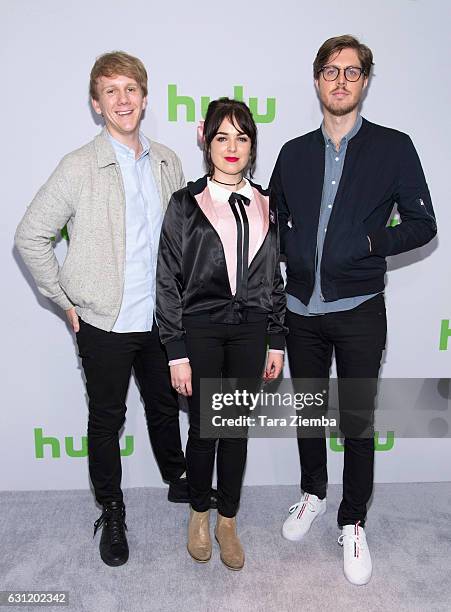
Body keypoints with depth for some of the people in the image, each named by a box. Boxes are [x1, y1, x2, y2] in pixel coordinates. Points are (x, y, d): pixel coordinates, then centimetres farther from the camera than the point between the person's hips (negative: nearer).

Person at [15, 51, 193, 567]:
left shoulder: (167, 162, 3)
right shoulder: (80, 167, -11)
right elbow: (30, 236, -7)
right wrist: (66, 300, -7)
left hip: (160, 319, 4)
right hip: (104, 323, -4)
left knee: (165, 407, 21)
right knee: (107, 418, 12)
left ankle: (178, 481, 46)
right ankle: (111, 512, 33)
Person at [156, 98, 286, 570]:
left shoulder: (265, 206, 7)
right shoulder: (185, 204, -3)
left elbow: (274, 278, 10)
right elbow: (168, 281, -5)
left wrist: (276, 342, 7)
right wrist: (176, 352, -9)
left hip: (250, 330, 3)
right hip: (199, 330, -2)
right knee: (203, 430, 7)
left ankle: (227, 522, 30)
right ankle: (199, 514, 33)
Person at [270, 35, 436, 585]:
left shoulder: (393, 147, -1)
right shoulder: (294, 152, 8)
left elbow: (422, 224, -3)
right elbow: (275, 220, 17)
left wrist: (366, 242, -14)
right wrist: (292, 254, -1)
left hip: (358, 311, -3)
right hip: (302, 309, 3)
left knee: (357, 421, 6)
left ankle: (352, 523, 27)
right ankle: (312, 493, 41)